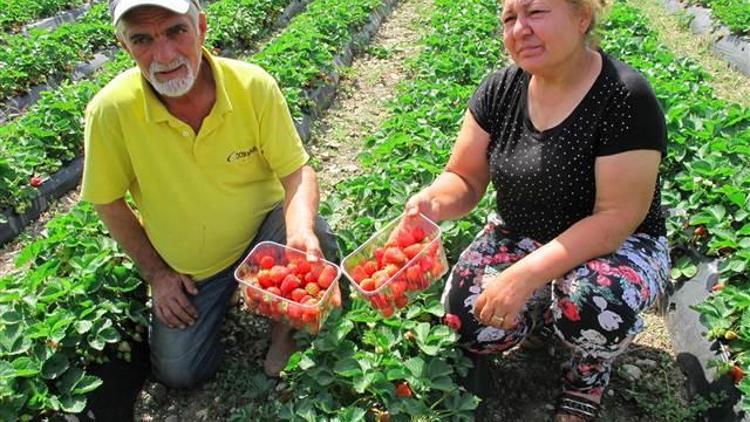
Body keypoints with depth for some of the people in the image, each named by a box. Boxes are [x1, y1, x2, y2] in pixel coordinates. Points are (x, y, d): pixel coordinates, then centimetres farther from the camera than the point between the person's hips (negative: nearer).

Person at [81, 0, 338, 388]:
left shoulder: (254, 85, -23)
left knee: (313, 237, -33)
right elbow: (109, 203, -8)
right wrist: (155, 273, -4)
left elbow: (296, 171, -18)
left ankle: (284, 328, -2)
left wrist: (300, 229, -39)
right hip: (184, 268, 2)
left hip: (262, 231, -1)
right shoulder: (111, 110, -22)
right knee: (179, 373, 3)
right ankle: (221, 295, 32)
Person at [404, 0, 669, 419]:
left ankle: (590, 373, 2)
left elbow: (617, 219, -24)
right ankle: (545, 304, 17)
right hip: (520, 234, 4)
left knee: (592, 307, -36)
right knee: (465, 323, -16)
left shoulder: (626, 99, -23)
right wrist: (435, 200, -28)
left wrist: (525, 275, -33)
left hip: (615, 245, -4)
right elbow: (464, 180, -3)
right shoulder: (502, 88, -7)